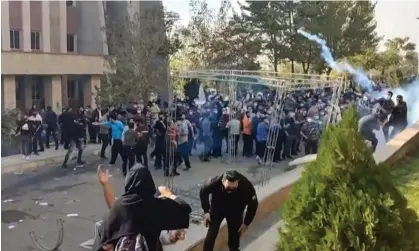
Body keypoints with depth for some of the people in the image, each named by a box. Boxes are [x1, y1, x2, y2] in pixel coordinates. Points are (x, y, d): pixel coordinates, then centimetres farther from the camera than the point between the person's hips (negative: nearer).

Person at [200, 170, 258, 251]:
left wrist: (246, 223, -10)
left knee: (234, 235, 4)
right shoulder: (214, 182, -36)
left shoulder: (246, 186, -36)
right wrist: (206, 211, -10)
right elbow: (203, 193, -11)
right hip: (217, 209, 0)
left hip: (235, 212, 0)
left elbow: (253, 204, -15)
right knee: (211, 234, -5)